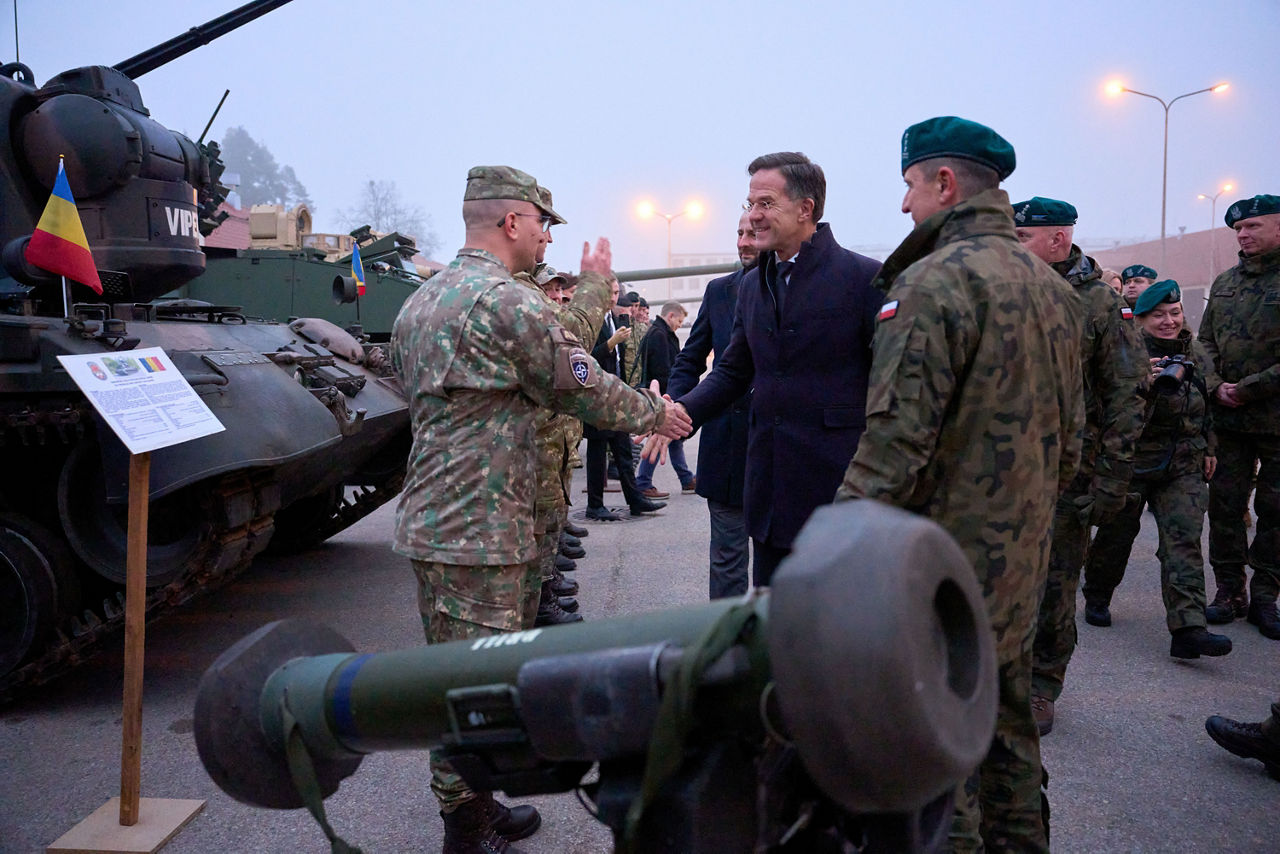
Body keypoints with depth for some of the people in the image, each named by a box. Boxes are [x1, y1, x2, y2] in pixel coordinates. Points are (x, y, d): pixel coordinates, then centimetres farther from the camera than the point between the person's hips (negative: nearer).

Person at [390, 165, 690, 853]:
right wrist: (656, 414, 7)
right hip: (480, 530, -10)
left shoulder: (417, 303, 14)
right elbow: (583, 387, -10)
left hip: (429, 522, 10)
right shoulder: (506, 301, -16)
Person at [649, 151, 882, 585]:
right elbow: (733, 370, 19)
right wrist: (682, 411, 1)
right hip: (770, 488, 6)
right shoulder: (752, 285, 13)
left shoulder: (865, 278, -8)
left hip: (839, 486, -6)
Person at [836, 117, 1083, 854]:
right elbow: (1069, 436, 17)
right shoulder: (1053, 287, 11)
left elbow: (896, 441, -21)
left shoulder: (935, 281, -16)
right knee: (1006, 717, 21)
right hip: (1023, 560, 9)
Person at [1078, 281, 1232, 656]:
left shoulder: (1194, 352, 10)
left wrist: (1208, 448, 23)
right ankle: (1096, 598, 34)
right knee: (1116, 535, 9)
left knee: (1183, 540, -8)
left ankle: (1188, 629, -15)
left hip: (1184, 467, 4)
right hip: (1132, 460, -4)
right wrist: (1147, 383, -34)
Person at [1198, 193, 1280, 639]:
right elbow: (1206, 341, 14)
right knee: (1225, 502, 6)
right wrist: (1216, 385, -3)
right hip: (1228, 418, 5)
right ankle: (1230, 590, 16)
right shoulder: (1225, 283, 12)